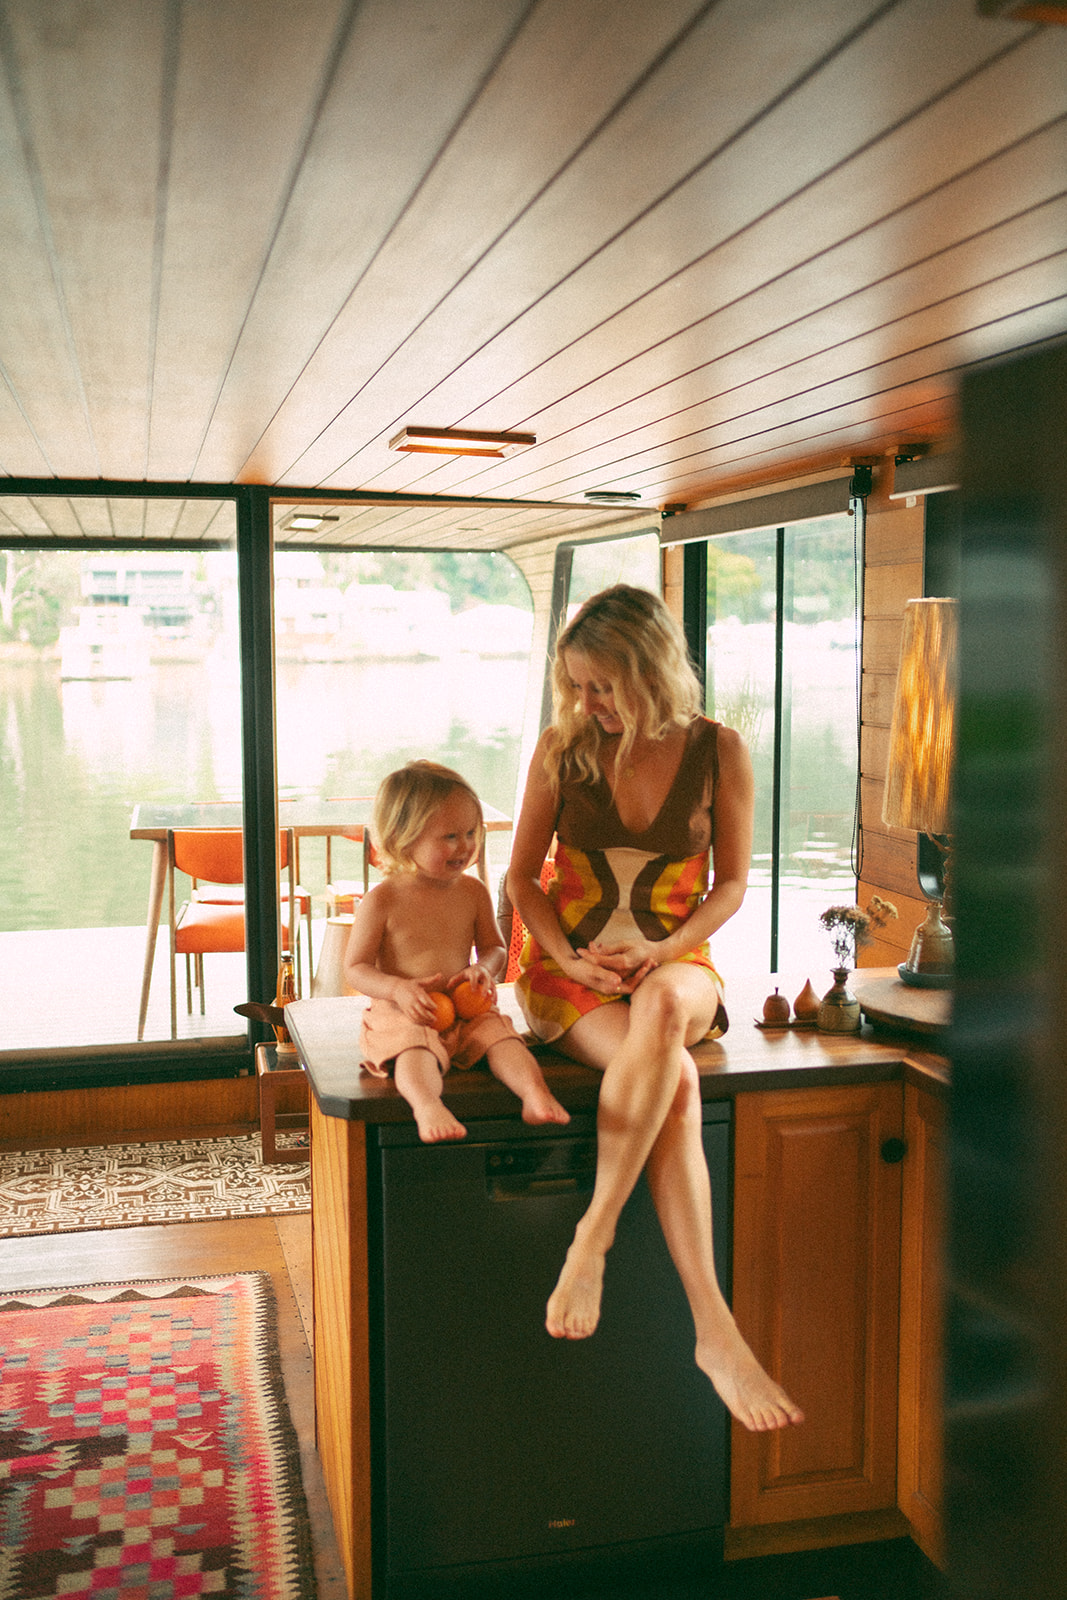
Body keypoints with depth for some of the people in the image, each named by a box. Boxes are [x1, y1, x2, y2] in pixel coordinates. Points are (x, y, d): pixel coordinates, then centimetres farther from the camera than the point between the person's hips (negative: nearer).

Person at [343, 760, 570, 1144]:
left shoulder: (472, 892, 6)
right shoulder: (381, 901, -6)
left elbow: (494, 947, 17)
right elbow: (355, 968, -3)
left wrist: (483, 969, -8)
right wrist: (398, 988, -22)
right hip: (403, 1012, -4)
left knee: (501, 1035, -24)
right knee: (415, 1048, -35)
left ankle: (536, 1093, -42)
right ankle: (428, 1106, -57)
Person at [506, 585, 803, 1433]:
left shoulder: (719, 751, -2)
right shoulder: (562, 747, -1)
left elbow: (732, 884, 5)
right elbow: (523, 874, 7)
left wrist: (662, 954, -12)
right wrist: (568, 956, -11)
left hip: (674, 967, 1)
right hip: (569, 969, 0)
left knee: (664, 1005, -42)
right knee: (677, 1082, -34)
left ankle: (592, 1240, -34)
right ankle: (715, 1331, -34)